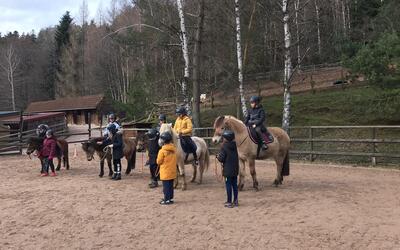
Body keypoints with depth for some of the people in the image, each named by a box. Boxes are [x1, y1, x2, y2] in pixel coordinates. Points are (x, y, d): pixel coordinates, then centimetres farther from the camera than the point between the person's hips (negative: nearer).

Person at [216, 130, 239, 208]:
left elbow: (221, 159, -16)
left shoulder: (224, 147, -15)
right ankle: (235, 201, 21)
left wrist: (218, 156, 6)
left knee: (228, 185, 0)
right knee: (234, 185, 14)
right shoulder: (234, 146, 7)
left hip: (228, 170, -7)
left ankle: (229, 202, 3)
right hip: (235, 169, 7)